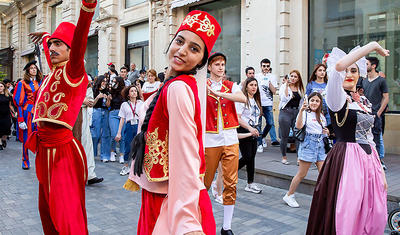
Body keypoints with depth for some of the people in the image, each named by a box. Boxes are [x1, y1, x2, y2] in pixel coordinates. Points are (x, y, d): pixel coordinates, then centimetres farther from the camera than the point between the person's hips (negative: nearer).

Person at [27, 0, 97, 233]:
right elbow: (50, 52, 37)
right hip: (45, 150, 9)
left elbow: (79, 41, -32)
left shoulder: (73, 71, -11)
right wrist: (45, 36, 50)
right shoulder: (53, 72, 12)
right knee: (47, 213, 21)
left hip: (63, 150, -9)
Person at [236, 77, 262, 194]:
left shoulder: (255, 100, 14)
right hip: (243, 131, -7)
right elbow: (237, 118, -18)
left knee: (252, 157, 7)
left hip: (253, 131, 8)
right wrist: (250, 128, -24)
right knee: (247, 157, -9)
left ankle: (250, 184, 15)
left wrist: (256, 129, 13)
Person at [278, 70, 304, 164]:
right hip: (286, 112, -3)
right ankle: (284, 157, 14)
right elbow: (284, 99, -14)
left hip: (297, 112, 4)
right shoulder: (284, 86, 0)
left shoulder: (300, 88, 14)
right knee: (284, 136, 1)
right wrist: (287, 86, -14)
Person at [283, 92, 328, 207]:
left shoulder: (322, 115, 15)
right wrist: (301, 110, -35)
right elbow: (298, 126, -25)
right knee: (301, 174, 0)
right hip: (308, 144, -6)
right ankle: (289, 196, 15)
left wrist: (327, 131, 5)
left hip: (320, 145, 6)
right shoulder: (305, 113, -6)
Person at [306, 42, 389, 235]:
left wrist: (381, 171, 15)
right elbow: (338, 66, -26)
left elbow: (369, 138, 18)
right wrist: (372, 46, -16)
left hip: (369, 161, 7)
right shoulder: (336, 97, -6)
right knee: (346, 218, -4)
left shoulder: (365, 102, 15)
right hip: (346, 160, -7)